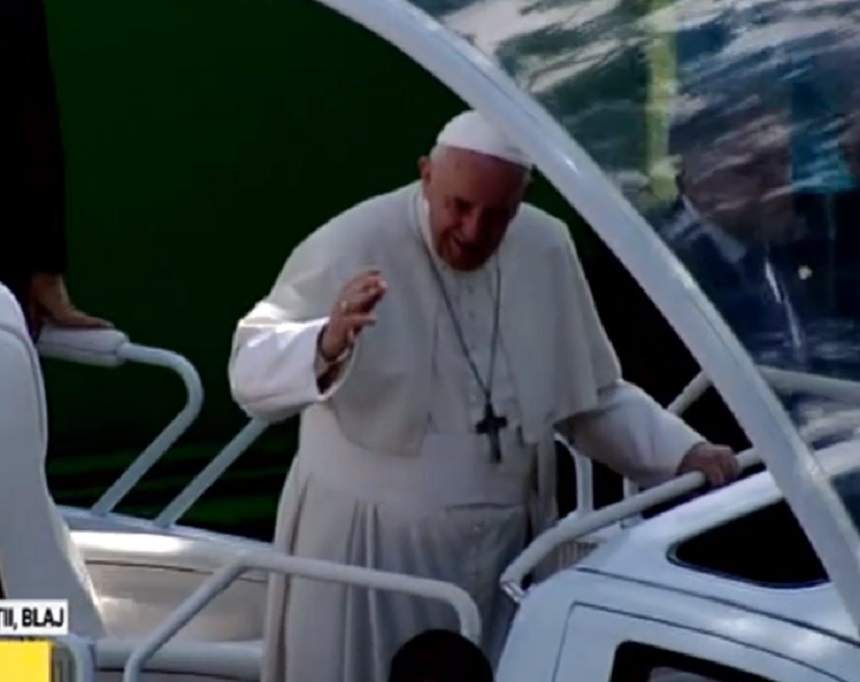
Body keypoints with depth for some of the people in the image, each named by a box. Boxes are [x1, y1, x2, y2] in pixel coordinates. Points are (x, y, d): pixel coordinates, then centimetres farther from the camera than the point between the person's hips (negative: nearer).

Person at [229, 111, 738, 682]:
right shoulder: (353, 246, -16)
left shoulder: (547, 250, 0)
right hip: (370, 548, -4)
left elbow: (595, 398, 12)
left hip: (504, 546, 4)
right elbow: (251, 370, -20)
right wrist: (327, 345, -41)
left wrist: (684, 453, -1)